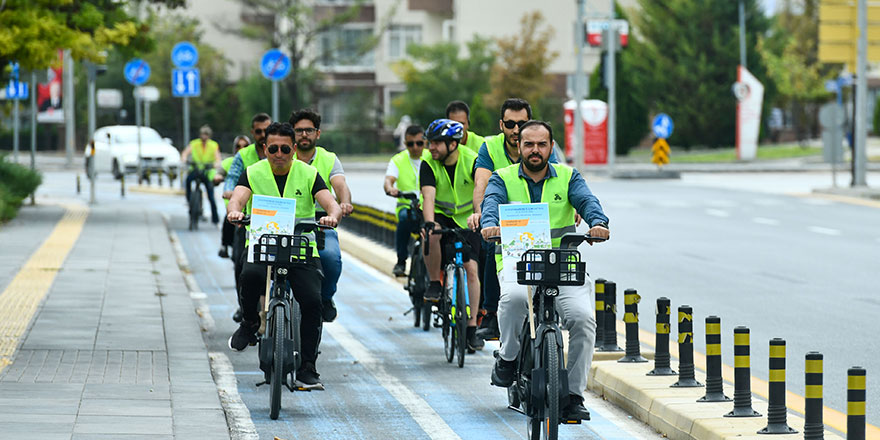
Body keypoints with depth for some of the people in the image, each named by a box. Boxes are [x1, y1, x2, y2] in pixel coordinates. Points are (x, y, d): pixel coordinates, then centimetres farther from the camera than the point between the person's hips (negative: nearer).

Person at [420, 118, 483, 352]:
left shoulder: (471, 160, -17)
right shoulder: (429, 163, -15)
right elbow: (428, 195, -27)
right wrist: (429, 222, -45)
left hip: (466, 219, 0)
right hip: (440, 215, 0)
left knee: (471, 269, -10)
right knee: (431, 235, -36)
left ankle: (472, 328, -3)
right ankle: (434, 283, -15)